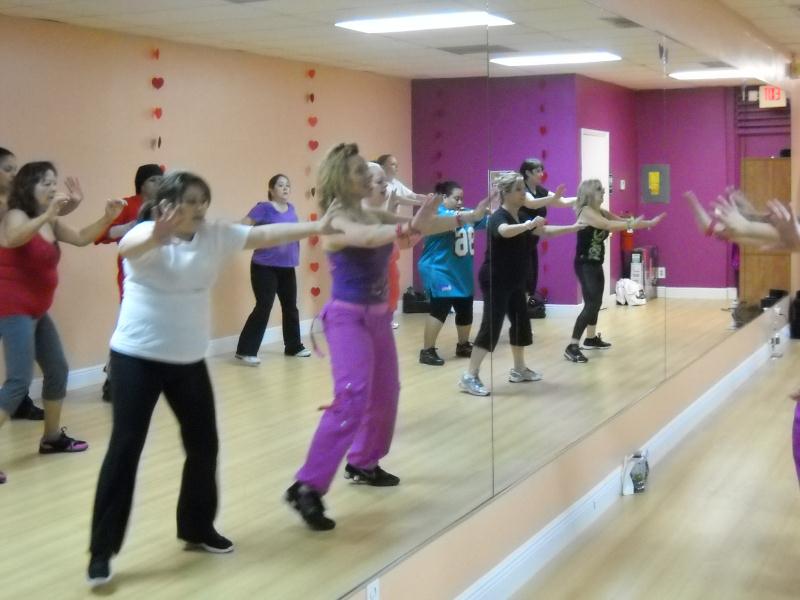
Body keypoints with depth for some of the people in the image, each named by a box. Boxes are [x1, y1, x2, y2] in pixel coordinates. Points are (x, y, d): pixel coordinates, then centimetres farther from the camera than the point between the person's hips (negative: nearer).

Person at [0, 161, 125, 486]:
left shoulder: (50, 223, 10)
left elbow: (81, 239, 14)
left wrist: (107, 218, -1)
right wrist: (47, 214, -46)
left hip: (36, 311, 9)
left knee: (57, 370, 18)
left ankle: (52, 437, 33)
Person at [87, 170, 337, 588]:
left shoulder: (215, 236, -1)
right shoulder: (148, 234, -16)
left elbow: (265, 235, -6)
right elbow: (128, 247, -39)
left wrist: (317, 227, -16)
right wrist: (157, 236, -62)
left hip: (189, 360, 6)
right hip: (136, 357, -6)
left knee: (203, 445, 11)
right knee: (125, 448, -6)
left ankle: (197, 528, 32)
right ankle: (102, 551, 2)